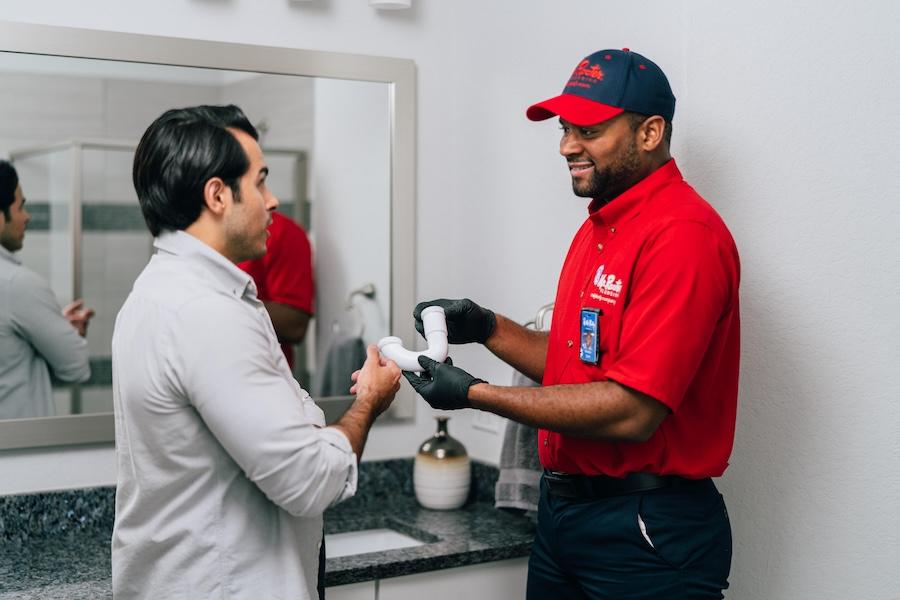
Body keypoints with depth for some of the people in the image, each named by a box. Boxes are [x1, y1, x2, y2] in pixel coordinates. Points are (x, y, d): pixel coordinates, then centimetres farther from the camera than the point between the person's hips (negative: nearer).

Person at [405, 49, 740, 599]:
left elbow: (632, 411, -24)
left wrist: (476, 394, -20)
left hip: (646, 529, -8)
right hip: (563, 510, 9)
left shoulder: (683, 233, -19)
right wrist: (489, 328, 1)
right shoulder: (598, 227, 12)